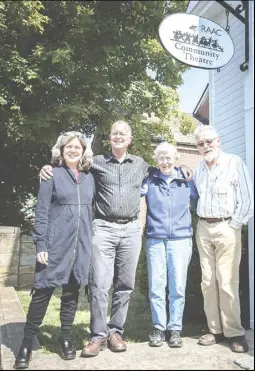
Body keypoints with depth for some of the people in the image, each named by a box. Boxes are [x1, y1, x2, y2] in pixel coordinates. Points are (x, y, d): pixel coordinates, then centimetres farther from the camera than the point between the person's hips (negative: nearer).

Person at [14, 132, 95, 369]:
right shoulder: (52, 174, -1)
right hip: (56, 245, -4)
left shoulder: (89, 178, 12)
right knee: (43, 292, 1)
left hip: (81, 246, 4)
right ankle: (27, 343, 16)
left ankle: (65, 338, 27)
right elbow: (41, 212, -5)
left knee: (72, 292, 11)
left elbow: (91, 211, 14)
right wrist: (41, 245, -12)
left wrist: (91, 243, 9)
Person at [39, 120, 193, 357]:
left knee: (125, 285, 8)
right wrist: (50, 168, -2)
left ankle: (116, 332, 22)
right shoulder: (97, 162, 8)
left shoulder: (140, 164, 15)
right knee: (99, 284, -4)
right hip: (103, 229, -2)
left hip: (131, 230, 2)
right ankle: (98, 336, 9)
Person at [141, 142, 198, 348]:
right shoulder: (150, 181, 8)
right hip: (155, 239, 0)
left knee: (178, 286, 3)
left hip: (180, 239, 0)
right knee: (156, 287, 3)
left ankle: (175, 328, 16)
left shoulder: (186, 181, 10)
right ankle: (159, 328, 16)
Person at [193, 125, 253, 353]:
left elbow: (247, 201, -8)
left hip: (227, 228, -5)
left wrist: (232, 226, -9)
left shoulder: (234, 163, -6)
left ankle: (234, 332, 9)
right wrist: (202, 223, 7)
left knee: (227, 283, -4)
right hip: (203, 228, 5)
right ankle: (216, 330, 17)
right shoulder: (198, 169, 11)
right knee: (208, 282, 7)